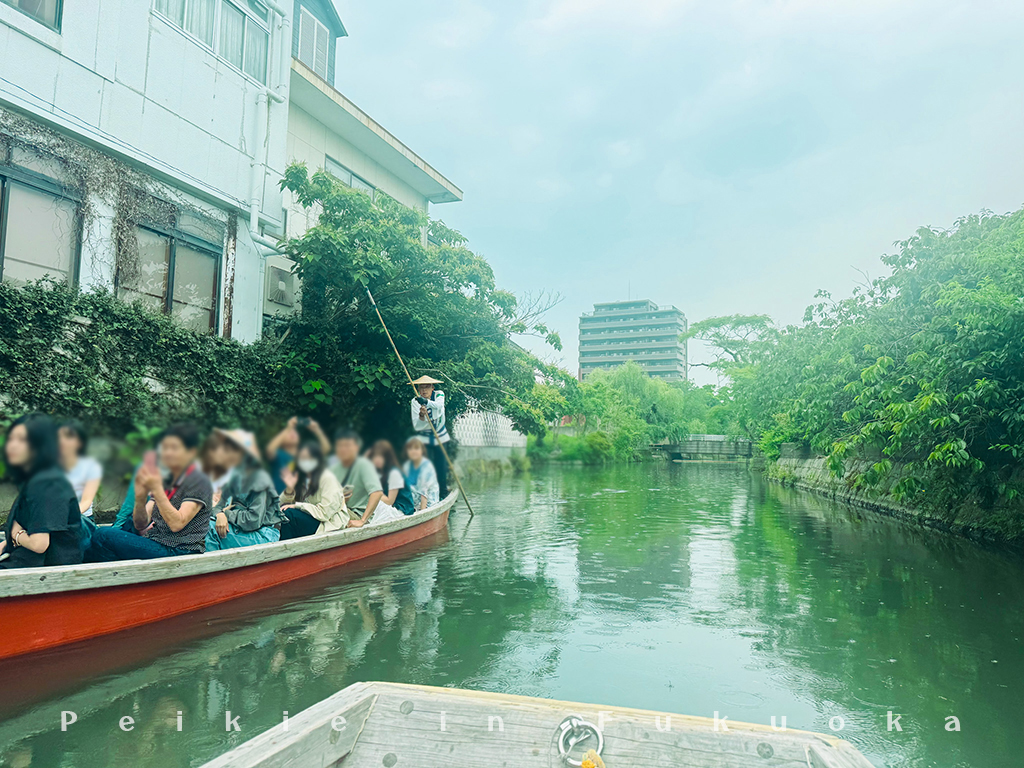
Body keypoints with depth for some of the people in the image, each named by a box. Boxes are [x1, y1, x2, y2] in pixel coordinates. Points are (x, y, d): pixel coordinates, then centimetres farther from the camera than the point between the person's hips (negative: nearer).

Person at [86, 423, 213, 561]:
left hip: (179, 551, -8)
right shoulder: (166, 481, 17)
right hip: (156, 543, 8)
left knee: (104, 536, -17)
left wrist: (156, 489, -21)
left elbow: (177, 524, -20)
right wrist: (140, 497, -10)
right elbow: (140, 525, 9)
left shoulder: (199, 482, -7)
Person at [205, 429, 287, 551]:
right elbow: (220, 505, 10)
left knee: (211, 528, -22)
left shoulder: (260, 478, -14)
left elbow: (254, 520, -20)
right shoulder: (236, 477, 10)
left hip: (263, 535, -7)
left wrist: (227, 513, -8)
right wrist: (220, 515, -13)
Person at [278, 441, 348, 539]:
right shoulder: (301, 477, 7)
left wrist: (297, 505, -20)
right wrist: (289, 488, -14)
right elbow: (283, 504, 4)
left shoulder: (328, 478, -14)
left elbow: (324, 512, -18)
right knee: (281, 512, -17)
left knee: (289, 514, -25)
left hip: (330, 521, -7)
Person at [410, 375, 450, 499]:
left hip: (440, 437, 1)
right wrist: (421, 416, -41)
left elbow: (439, 405, -36)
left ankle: (443, 495, 20)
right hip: (424, 439, -1)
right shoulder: (415, 401, -13)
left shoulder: (439, 394, -10)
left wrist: (427, 402, -55)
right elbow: (417, 427, -20)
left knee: (442, 465, 4)